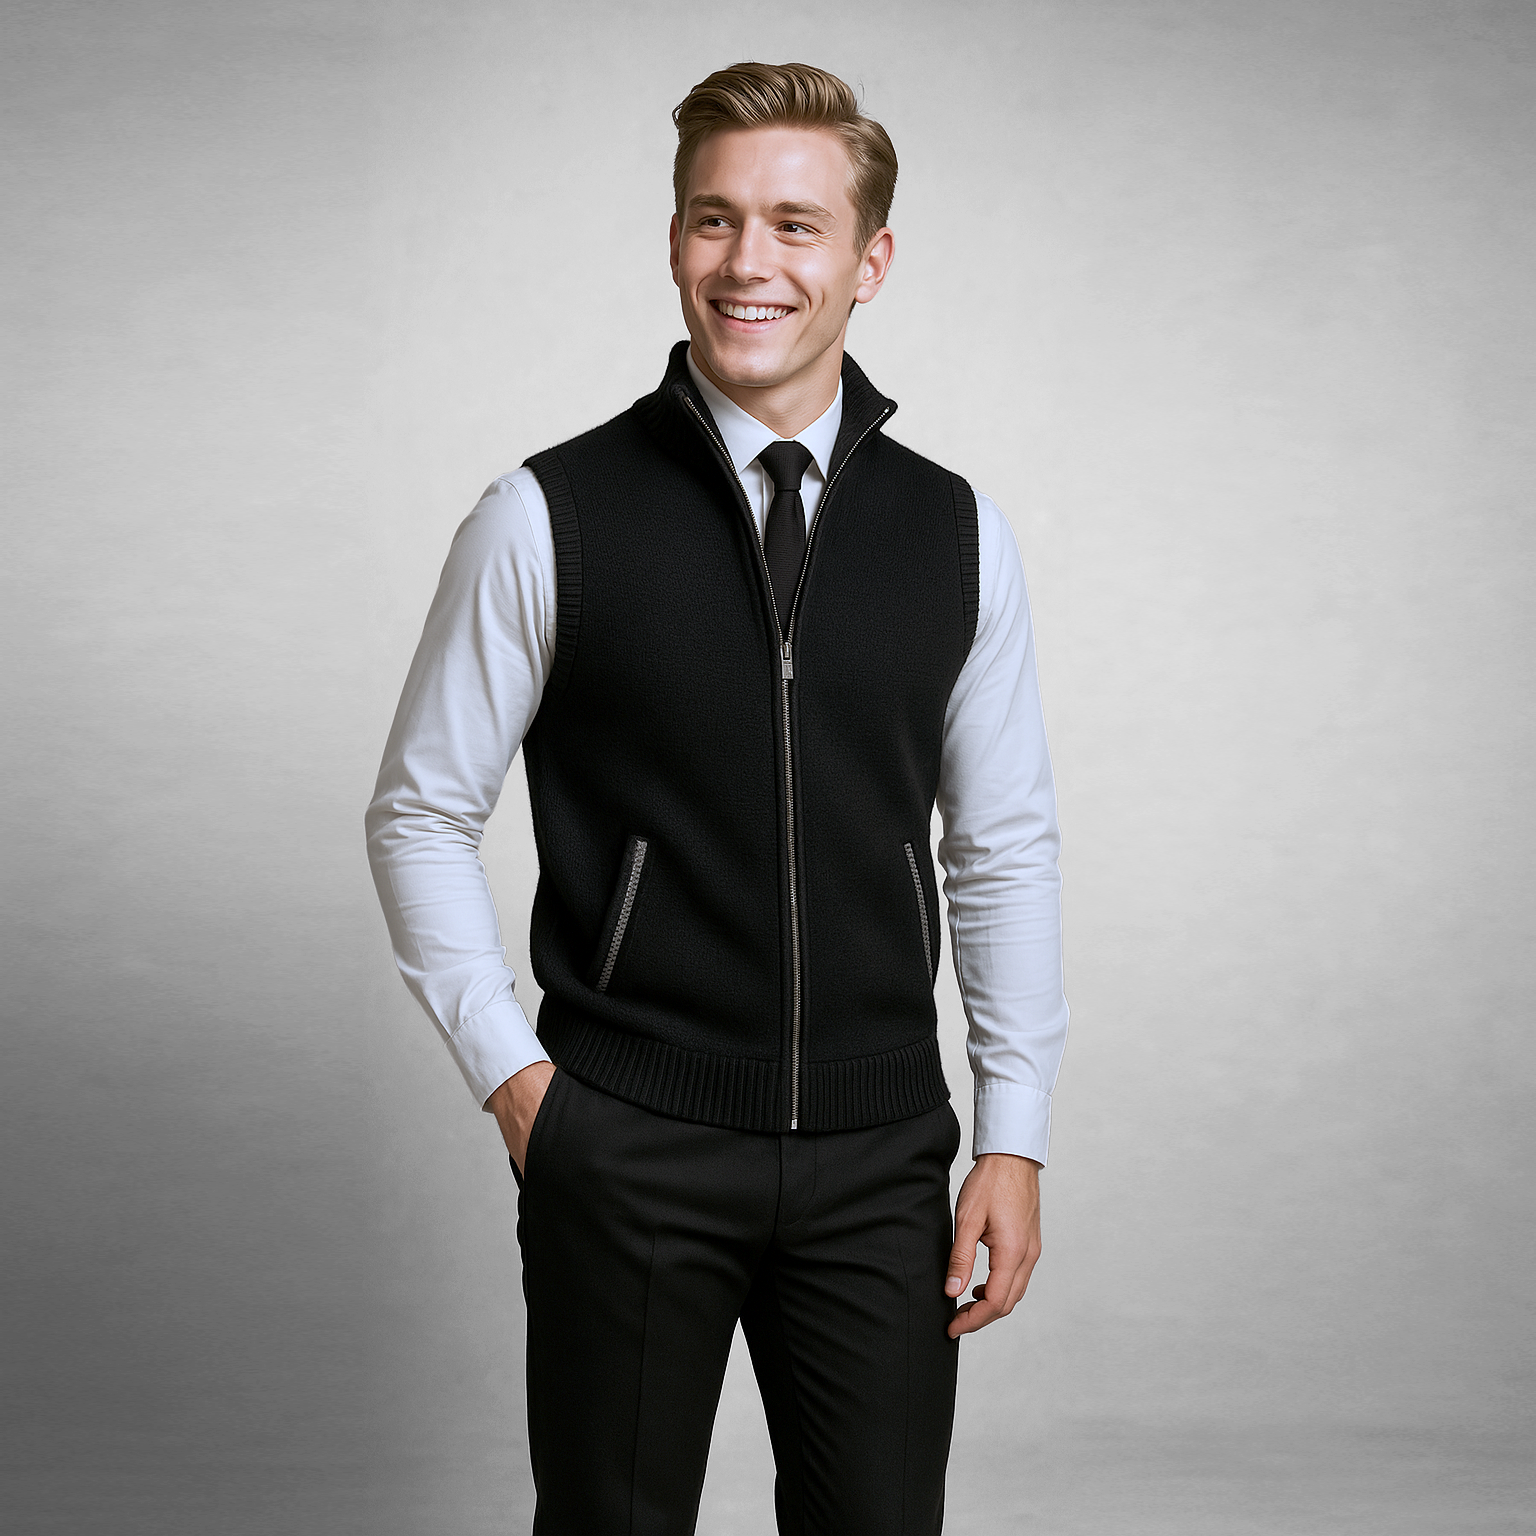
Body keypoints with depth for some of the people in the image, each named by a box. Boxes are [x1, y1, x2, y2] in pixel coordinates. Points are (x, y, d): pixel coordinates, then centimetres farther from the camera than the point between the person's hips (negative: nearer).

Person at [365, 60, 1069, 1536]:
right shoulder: (548, 520, -5)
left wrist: (1014, 1137, 4)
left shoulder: (959, 535, 3)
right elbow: (421, 813, 3)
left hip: (880, 1153, 2)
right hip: (626, 1144, -2)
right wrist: (506, 1068, -3)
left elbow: (1004, 849, 8)